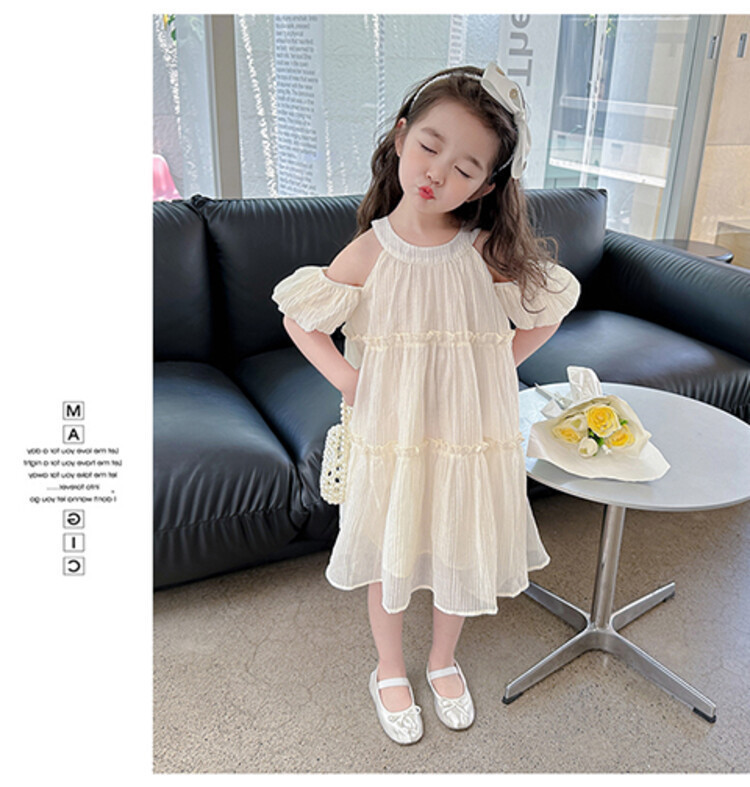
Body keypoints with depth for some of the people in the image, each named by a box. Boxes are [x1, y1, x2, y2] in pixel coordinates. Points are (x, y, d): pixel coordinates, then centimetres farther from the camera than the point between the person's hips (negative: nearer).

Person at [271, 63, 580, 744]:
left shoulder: (488, 252, -10)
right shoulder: (369, 253, -12)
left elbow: (550, 308, 4)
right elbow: (299, 317, 0)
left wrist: (496, 368, -4)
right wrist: (347, 378, -9)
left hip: (470, 437, 1)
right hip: (391, 438, -1)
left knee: (460, 555, 18)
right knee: (390, 558, 15)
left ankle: (445, 661, 47)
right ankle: (390, 670, 43)